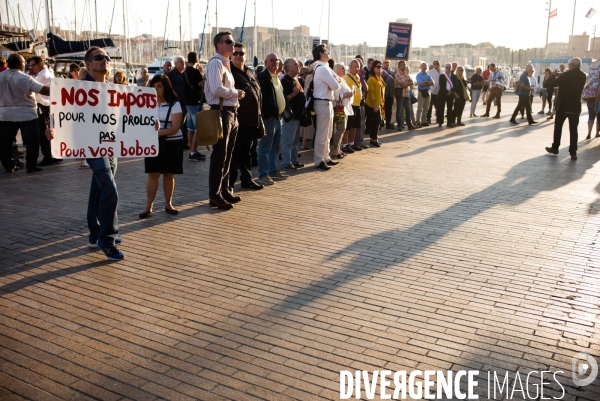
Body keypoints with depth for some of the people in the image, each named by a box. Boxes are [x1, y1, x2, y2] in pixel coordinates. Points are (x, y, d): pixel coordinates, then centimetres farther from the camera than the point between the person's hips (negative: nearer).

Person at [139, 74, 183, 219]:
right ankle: (148, 206, 1)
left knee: (168, 174, 6)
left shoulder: (174, 104, -5)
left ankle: (168, 204, 20)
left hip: (171, 143, -2)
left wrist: (159, 132, -29)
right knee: (152, 174, -3)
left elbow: (175, 128, -13)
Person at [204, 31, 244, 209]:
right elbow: (217, 89, -24)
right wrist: (237, 93, -12)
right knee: (219, 156, -6)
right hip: (221, 112, -10)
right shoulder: (215, 63, -11)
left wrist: (236, 99, 5)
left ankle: (224, 191, 25)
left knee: (227, 156, 15)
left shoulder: (225, 64, 20)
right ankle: (215, 196, 0)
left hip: (231, 112, 10)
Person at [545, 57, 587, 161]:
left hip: (563, 106, -4)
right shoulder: (583, 76, 4)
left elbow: (551, 85, -15)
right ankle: (573, 153, 0)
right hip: (576, 107, 4)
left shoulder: (567, 75, -14)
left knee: (558, 127, 12)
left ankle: (555, 148, 19)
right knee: (573, 130, 4)